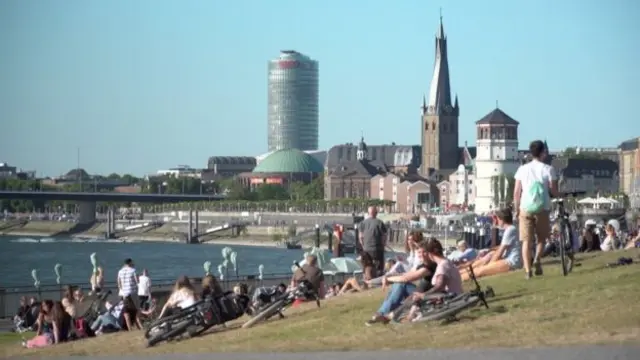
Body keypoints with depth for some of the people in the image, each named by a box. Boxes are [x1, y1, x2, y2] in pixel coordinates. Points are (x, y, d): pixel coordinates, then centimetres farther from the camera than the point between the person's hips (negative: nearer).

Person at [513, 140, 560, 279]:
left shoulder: (522, 169, 4)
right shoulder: (548, 169, -3)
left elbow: (516, 192, 3)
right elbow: (553, 190, -2)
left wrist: (517, 209, 12)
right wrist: (559, 195, 20)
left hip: (525, 209, 1)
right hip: (542, 209, -1)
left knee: (526, 241, 3)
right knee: (542, 237, 16)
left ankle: (527, 269, -7)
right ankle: (537, 259, -8)